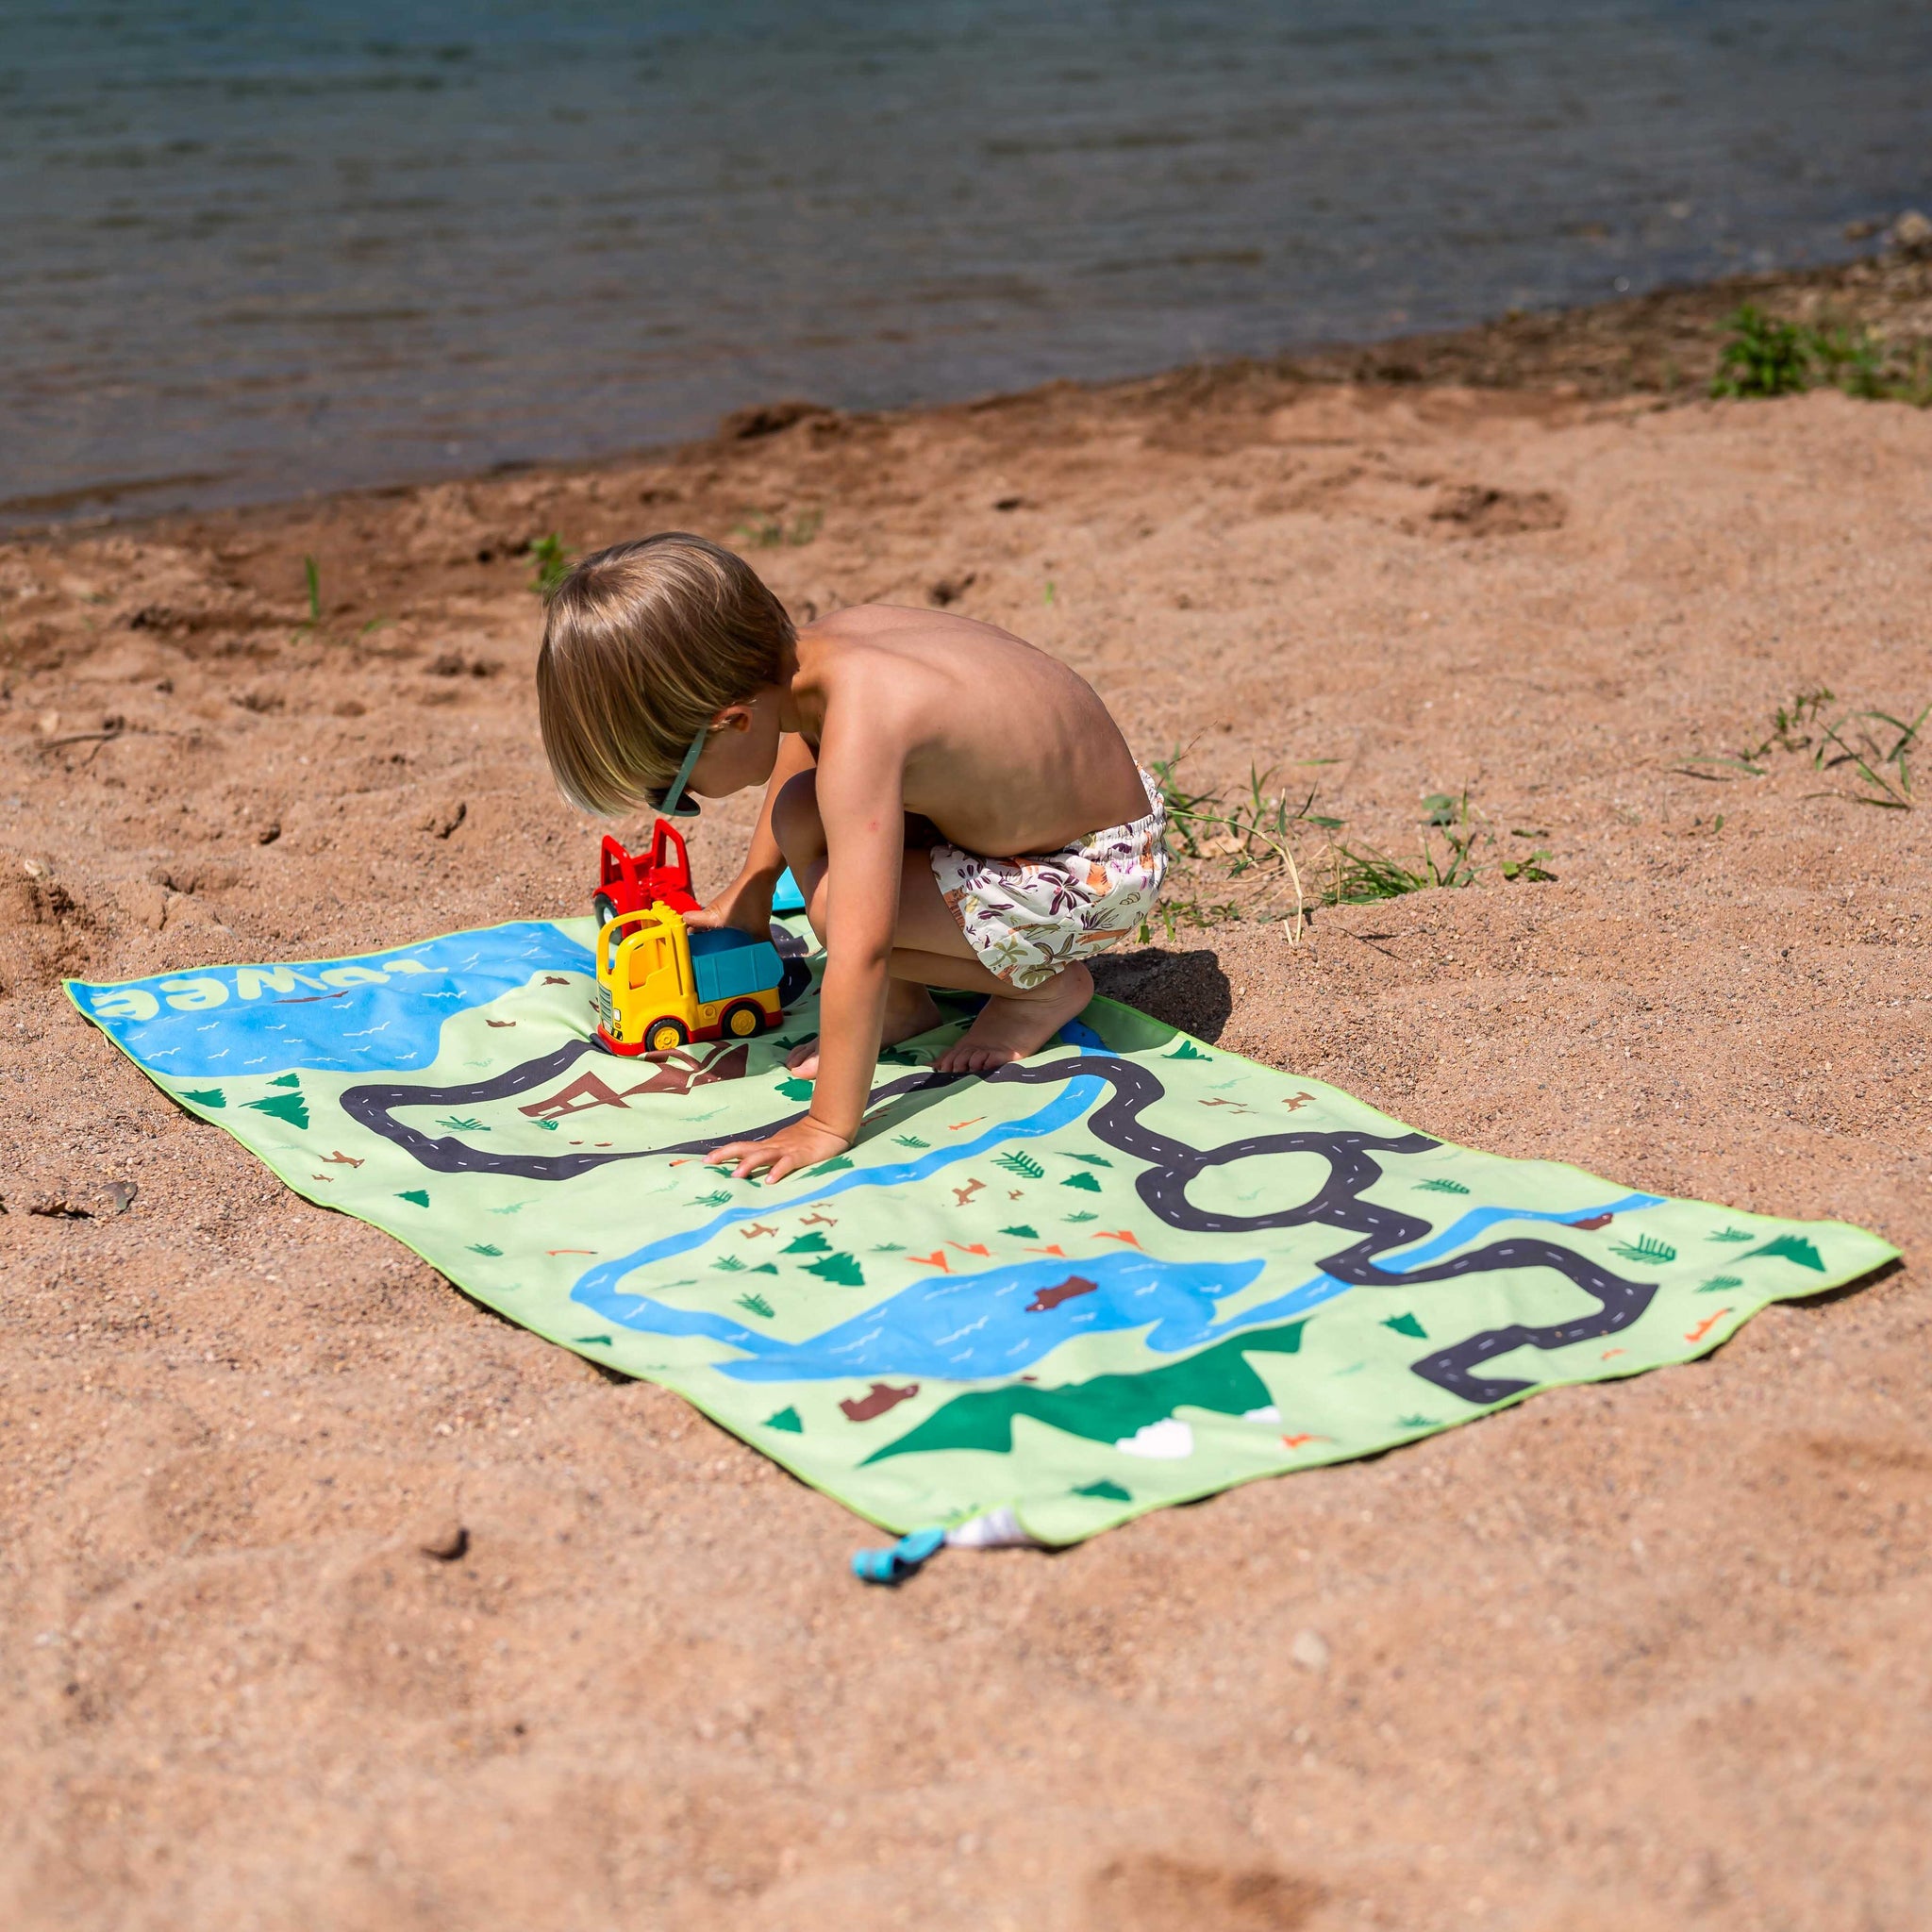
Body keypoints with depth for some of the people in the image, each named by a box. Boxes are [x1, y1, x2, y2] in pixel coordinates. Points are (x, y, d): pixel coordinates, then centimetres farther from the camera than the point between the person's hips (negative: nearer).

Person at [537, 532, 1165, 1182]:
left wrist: (828, 1127, -31)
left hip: (1103, 872, -9)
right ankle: (903, 1004, 13)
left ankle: (1046, 987, -2)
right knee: (802, 818, 1)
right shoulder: (810, 647, -9)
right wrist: (751, 884, 26)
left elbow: (859, 952, -37)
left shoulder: (857, 726, -35)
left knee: (835, 901, -21)